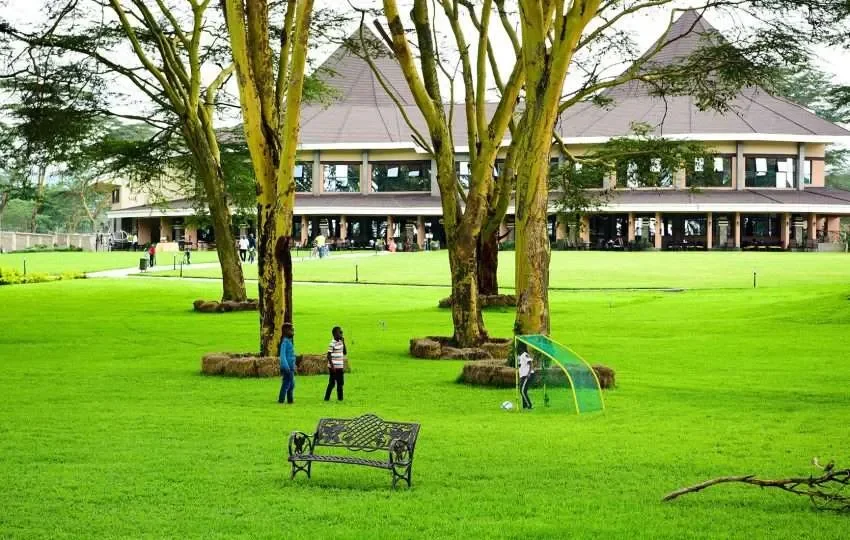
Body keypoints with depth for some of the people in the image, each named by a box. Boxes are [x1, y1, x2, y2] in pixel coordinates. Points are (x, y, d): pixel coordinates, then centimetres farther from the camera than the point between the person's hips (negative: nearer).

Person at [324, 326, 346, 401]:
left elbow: (345, 353, 13)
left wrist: (343, 342, 4)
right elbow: (329, 356, -14)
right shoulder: (332, 344, -13)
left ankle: (340, 398, 13)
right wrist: (332, 366, -18)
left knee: (340, 383, 8)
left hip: (340, 367, 7)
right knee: (332, 383, -2)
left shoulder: (341, 342, 10)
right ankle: (327, 398, 5)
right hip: (334, 367, -7)